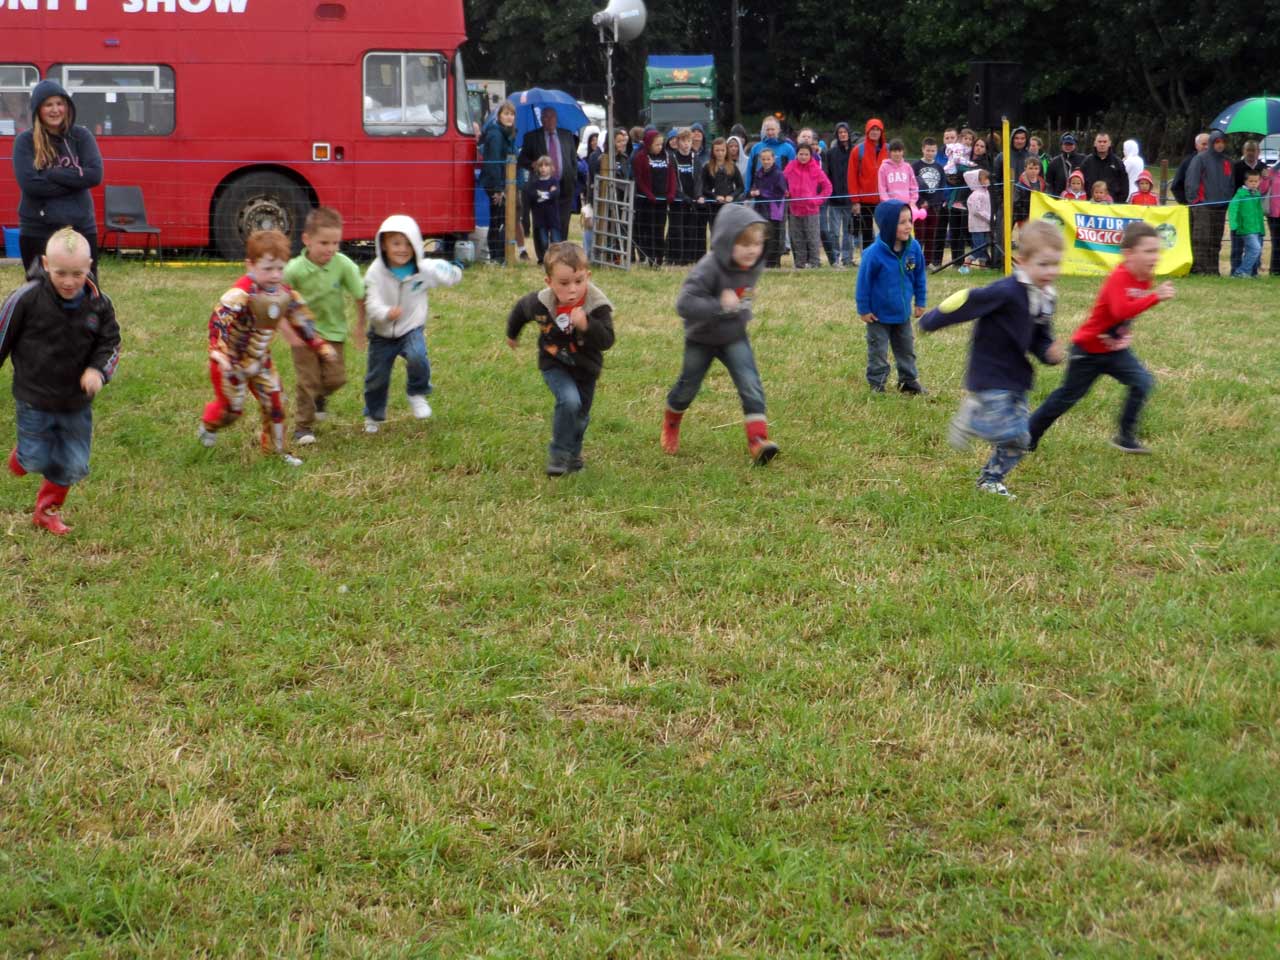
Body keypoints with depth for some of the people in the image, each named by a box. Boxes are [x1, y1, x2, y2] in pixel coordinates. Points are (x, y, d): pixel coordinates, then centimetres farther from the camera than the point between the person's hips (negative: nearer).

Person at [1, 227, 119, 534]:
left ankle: (48, 510, 35)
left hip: (77, 402, 3)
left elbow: (110, 344, 1)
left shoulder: (98, 303, -10)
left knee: (72, 465, 11)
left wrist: (98, 371, -19)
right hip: (34, 399, -3)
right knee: (37, 460, 4)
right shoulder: (27, 298, -19)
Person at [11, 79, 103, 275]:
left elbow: (95, 175, -10)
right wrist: (75, 180, -14)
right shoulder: (25, 141, -2)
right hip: (37, 233, -1)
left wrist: (50, 174, -15)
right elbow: (29, 183, -15)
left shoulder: (81, 136, 4)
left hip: (82, 229, 2)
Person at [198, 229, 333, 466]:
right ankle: (208, 426, 36)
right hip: (232, 361, -6)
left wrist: (320, 346, 11)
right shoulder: (241, 295, -30)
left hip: (260, 360, 6)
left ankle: (276, 448, 18)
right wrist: (218, 351, -50)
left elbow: (301, 321, 9)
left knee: (274, 402, 3)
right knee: (231, 408, 3)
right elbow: (219, 318, -38)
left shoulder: (285, 293, -6)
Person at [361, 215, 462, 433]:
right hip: (382, 333, 0)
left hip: (411, 328, 0)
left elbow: (453, 277, -1)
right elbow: (372, 304, -26)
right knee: (376, 378, 10)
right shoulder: (375, 273, -18)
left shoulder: (424, 269, -13)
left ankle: (417, 395, -1)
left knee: (417, 357, -30)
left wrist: (452, 271, -26)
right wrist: (386, 313, -48)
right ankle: (373, 416, 37)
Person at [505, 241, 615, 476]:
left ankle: (573, 454, 43)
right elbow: (520, 309, 2)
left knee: (580, 416, 16)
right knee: (569, 400, -26)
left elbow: (606, 341, -34)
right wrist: (512, 334, 20)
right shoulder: (539, 303, -22)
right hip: (554, 365, -1)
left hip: (586, 368, 1)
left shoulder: (597, 306, -28)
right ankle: (558, 453, -11)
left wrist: (586, 325, -52)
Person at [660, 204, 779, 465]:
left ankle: (758, 440, -19)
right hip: (701, 339, -3)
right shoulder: (709, 269, -32)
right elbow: (685, 303, -39)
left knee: (751, 385, -16)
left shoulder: (753, 266, -11)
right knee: (688, 387, 16)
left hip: (735, 338, 3)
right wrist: (720, 305, -46)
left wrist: (742, 308, 6)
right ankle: (671, 423, 46)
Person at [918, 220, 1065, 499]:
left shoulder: (1047, 298, 3)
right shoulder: (1008, 292, -24)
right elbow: (970, 301, -19)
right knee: (1005, 431, -17)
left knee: (1019, 439, 11)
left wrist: (1050, 352, -9)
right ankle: (971, 415, 10)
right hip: (991, 377, -8)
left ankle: (991, 480, 30)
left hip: (1017, 378, 8)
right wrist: (931, 321, -12)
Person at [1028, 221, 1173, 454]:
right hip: (1088, 349, -7)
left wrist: (1127, 334, 5)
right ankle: (1028, 436, 22)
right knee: (1068, 396, 6)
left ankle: (1126, 436, 1)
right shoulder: (1119, 278, -28)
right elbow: (1121, 311, -46)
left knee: (1143, 382, -11)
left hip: (1114, 348, 7)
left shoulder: (1144, 278, -2)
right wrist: (1156, 297, -48)